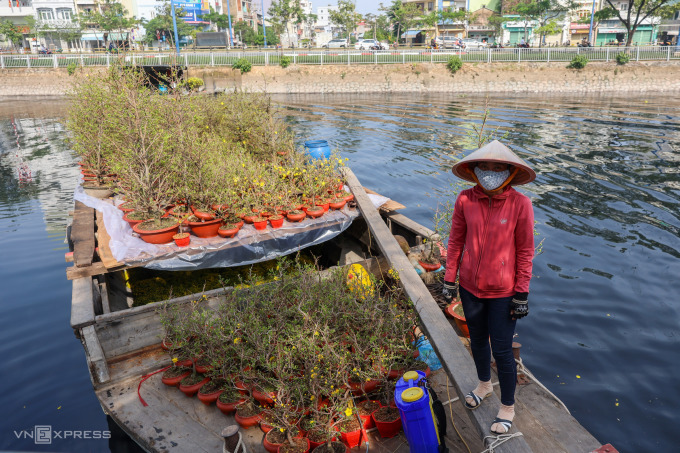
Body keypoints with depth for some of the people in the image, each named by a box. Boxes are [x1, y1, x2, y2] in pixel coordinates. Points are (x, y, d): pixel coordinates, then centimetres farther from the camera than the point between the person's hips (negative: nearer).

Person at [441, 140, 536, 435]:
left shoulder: (520, 204, -15)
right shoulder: (465, 200, -8)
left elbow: (525, 252, -9)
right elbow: (456, 242, 0)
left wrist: (521, 295, -8)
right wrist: (450, 281, 3)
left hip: (502, 292, -3)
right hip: (470, 287, 3)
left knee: (501, 351, 9)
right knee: (477, 341, 23)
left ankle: (507, 407, 34)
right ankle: (484, 384, 52)